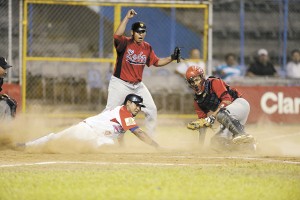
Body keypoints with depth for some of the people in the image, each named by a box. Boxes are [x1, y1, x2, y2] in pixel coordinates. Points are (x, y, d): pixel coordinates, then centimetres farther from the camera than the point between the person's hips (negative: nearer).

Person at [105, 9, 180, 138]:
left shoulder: (147, 48, 4)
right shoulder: (125, 43, -14)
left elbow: (156, 62, 14)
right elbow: (117, 35, -36)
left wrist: (172, 58, 1)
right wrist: (127, 18, -37)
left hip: (138, 85, 6)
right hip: (120, 83, -6)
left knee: (152, 110, 6)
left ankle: (151, 138, 19)